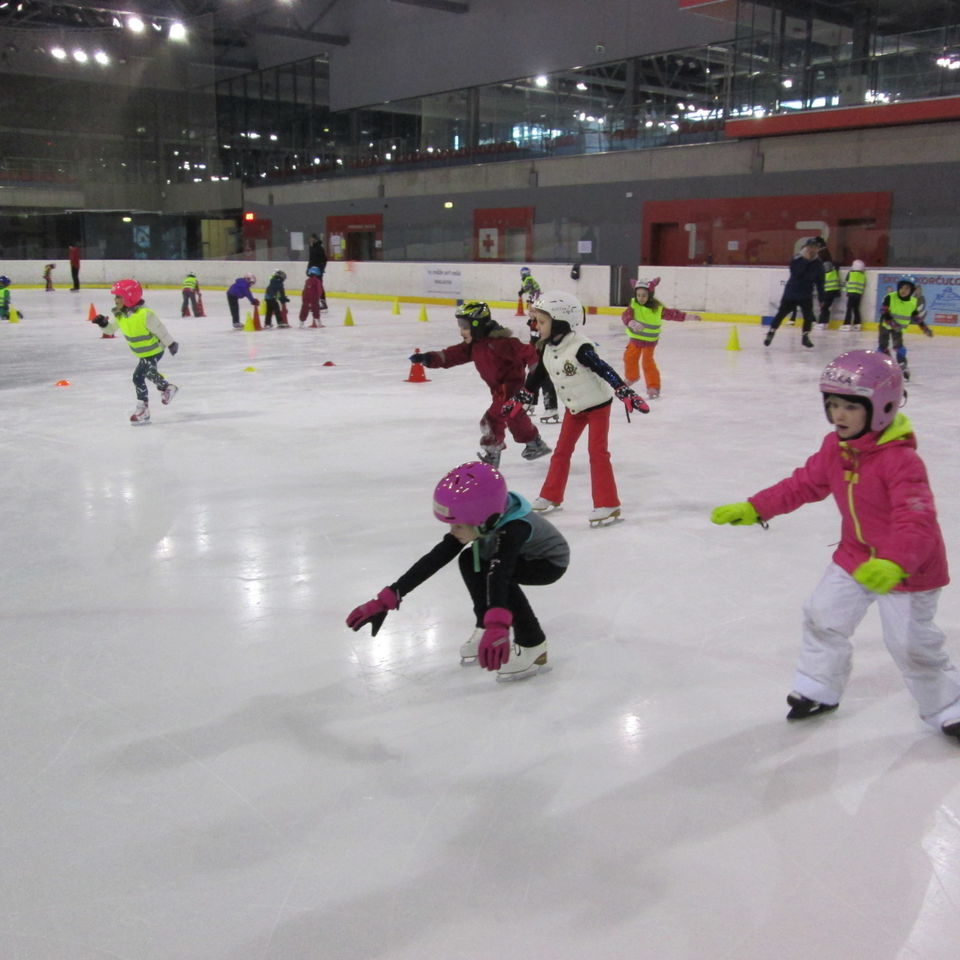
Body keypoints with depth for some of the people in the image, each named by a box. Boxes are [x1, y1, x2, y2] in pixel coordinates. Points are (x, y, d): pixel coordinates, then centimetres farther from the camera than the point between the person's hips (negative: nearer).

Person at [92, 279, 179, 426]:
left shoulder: (145, 314, -30)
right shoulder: (120, 315, -7)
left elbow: (160, 329, -21)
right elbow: (111, 328, 5)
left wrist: (170, 344, -13)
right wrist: (103, 323, -16)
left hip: (154, 351, -8)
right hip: (142, 352, 8)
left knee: (138, 377, -12)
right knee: (149, 372, 27)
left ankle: (143, 409, 2)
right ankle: (167, 387, 52)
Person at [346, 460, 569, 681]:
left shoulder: (514, 529, -40)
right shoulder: (481, 521, -20)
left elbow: (500, 572, -58)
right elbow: (435, 559, -23)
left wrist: (497, 626, -74)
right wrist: (386, 599, -28)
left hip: (550, 562, -7)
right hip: (522, 555, 7)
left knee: (496, 573, -30)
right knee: (468, 560, -5)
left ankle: (533, 647, -19)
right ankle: (485, 627, 6)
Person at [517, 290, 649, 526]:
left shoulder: (580, 347, -28)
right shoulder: (547, 348, -4)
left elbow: (605, 370, -32)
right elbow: (537, 374, 11)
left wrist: (626, 394, -38)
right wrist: (520, 398, 19)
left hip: (597, 404, -7)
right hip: (574, 407, 7)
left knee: (597, 451, -8)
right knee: (562, 450, 11)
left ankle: (608, 505, -1)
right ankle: (551, 497, 24)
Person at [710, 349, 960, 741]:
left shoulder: (901, 460, -30)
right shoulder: (834, 448, -6)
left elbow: (917, 522, -37)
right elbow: (803, 484, 5)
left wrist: (894, 564, -54)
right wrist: (752, 509, -2)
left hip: (908, 568, -7)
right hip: (855, 556, 7)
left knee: (911, 643, 0)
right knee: (823, 617, 7)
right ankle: (818, 690, 28)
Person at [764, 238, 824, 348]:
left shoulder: (818, 264, -2)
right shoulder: (796, 260, -10)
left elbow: (819, 282, 3)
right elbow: (796, 273, -27)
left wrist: (821, 298, 2)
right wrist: (805, 260, -29)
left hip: (806, 295, 2)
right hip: (791, 292, -2)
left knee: (808, 316, -11)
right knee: (781, 313, 4)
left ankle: (805, 336, 4)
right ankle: (771, 333, 17)